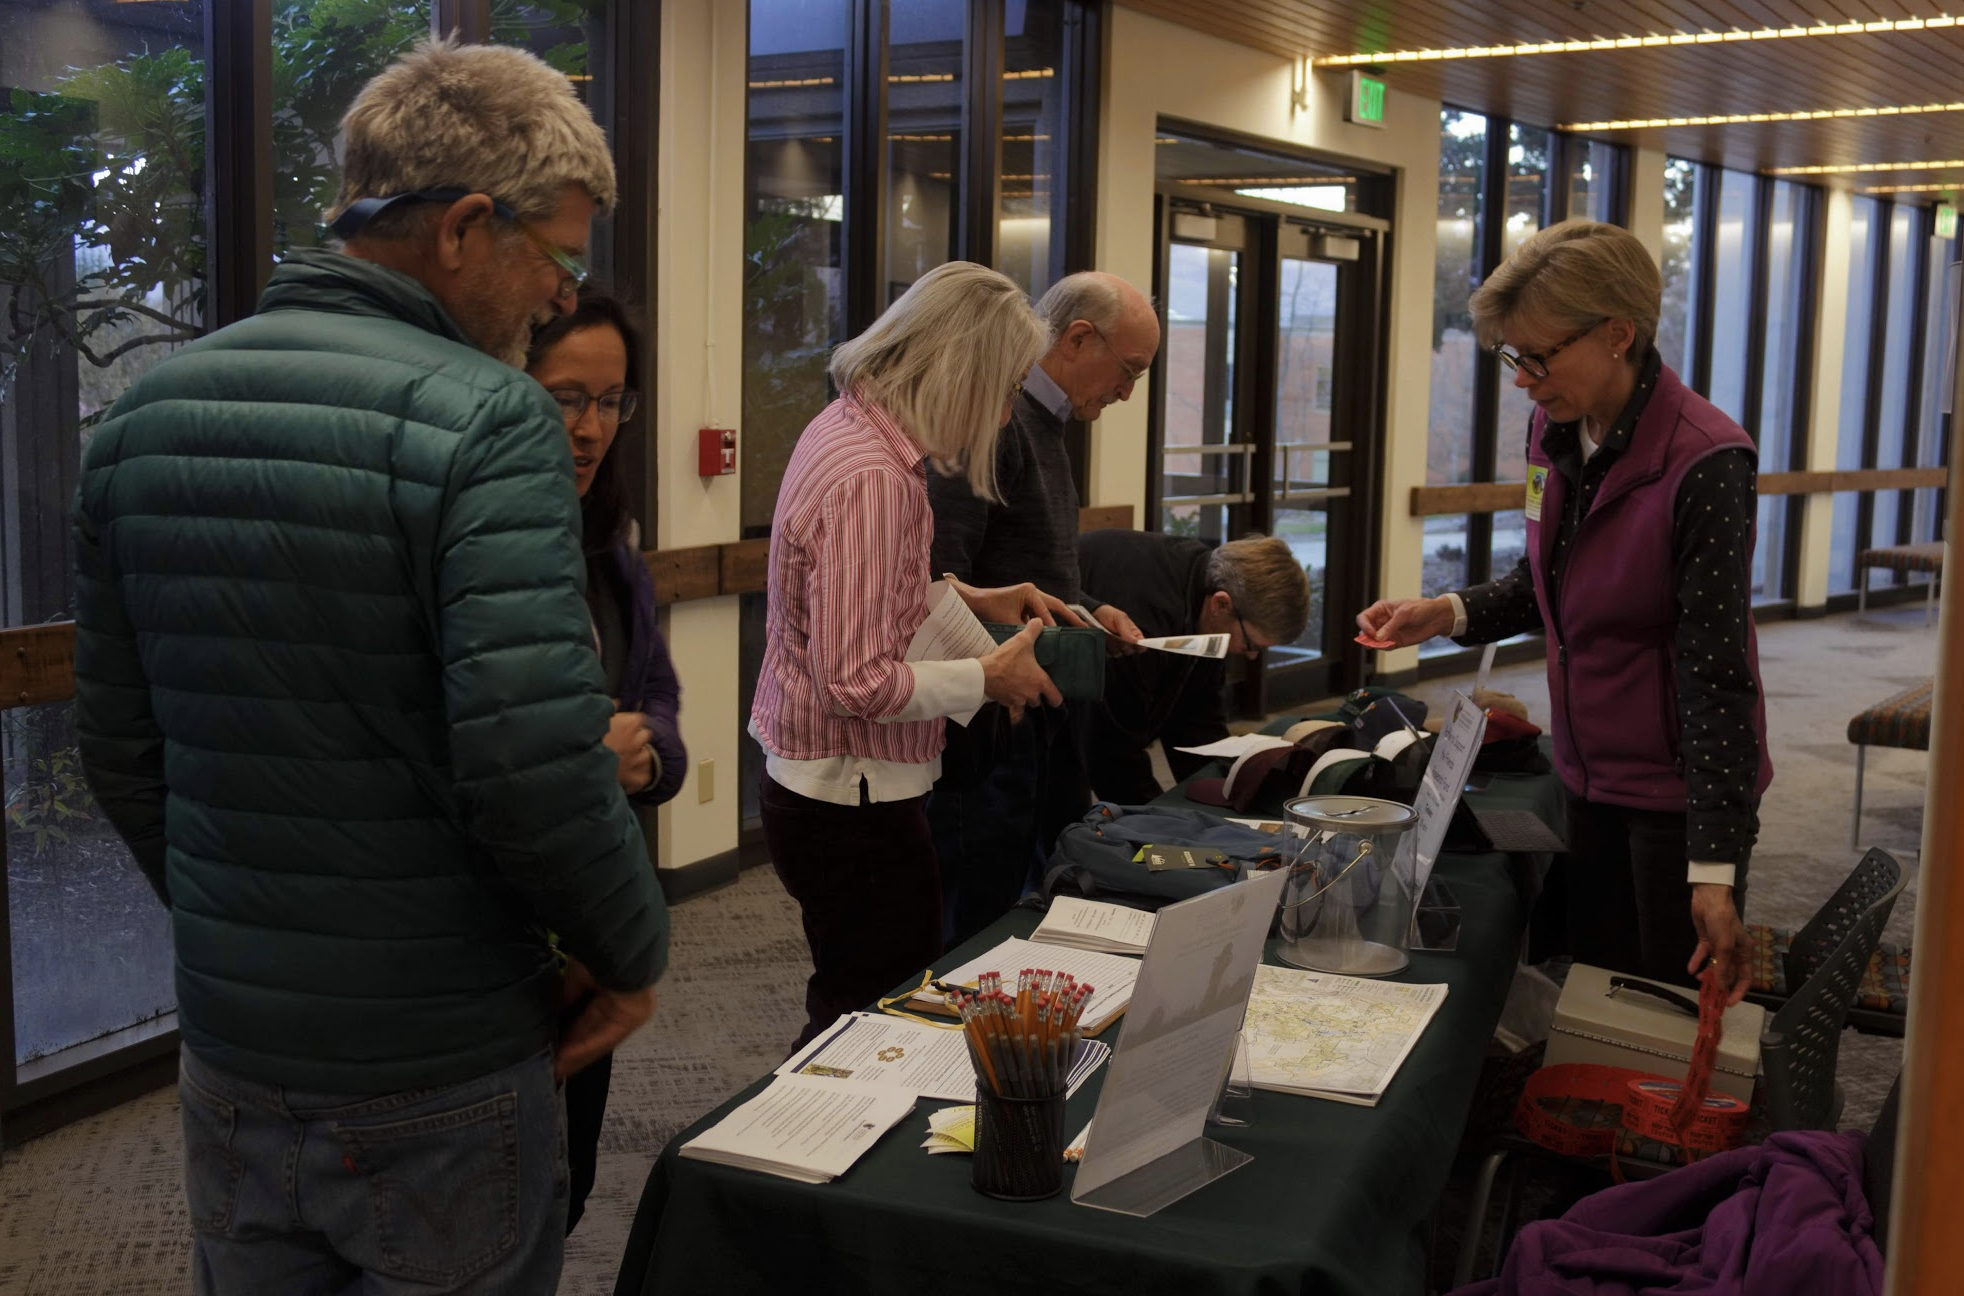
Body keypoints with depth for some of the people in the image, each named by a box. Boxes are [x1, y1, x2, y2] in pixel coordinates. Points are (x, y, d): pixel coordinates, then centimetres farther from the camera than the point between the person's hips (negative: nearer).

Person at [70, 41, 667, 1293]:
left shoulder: (144, 415, 2)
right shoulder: (487, 418, -19)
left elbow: (119, 745, 7)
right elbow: (535, 770, -26)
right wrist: (635, 954, -9)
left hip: (230, 1053, 6)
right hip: (440, 1075, -6)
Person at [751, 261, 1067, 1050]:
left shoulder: (846, 426, 7)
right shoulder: (872, 479, -24)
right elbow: (858, 682, -25)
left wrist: (973, 600, 13)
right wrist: (990, 677, -13)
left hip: (810, 787, 10)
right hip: (853, 803, -10)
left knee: (848, 1015, 18)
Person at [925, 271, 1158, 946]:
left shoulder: (1044, 425, 16)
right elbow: (942, 583, -25)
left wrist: (1087, 611, 9)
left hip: (1042, 719, 10)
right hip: (991, 730, -10)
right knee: (976, 936, -1)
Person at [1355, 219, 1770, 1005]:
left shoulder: (1702, 463, -23)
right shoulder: (1555, 434, 0)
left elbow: (1716, 674, -23)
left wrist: (1714, 868, -23)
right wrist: (1450, 614, -3)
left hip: (1678, 787, -7)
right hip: (1592, 774, 7)